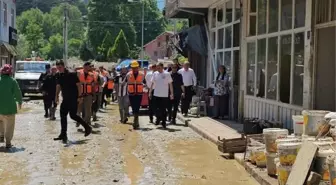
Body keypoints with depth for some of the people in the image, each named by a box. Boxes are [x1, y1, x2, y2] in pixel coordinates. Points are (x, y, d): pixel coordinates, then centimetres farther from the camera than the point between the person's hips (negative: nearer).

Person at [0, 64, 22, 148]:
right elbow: (18, 93, -7)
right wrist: (20, 102, 10)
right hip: (9, 107, -3)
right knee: (9, 125, 5)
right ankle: (8, 142, 4)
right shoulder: (12, 81, -9)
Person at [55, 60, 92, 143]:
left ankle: (87, 127, 11)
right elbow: (58, 86, 17)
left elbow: (79, 85, -13)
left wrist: (80, 96, -17)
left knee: (73, 115, -7)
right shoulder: (58, 76, 6)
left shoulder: (72, 74, -13)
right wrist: (57, 96, 9)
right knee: (63, 115, 2)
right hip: (65, 99, 7)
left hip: (74, 98, -7)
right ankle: (63, 135, 8)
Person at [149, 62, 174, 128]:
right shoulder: (155, 74, 4)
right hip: (156, 94, 3)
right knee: (158, 108, 9)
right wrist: (150, 92, 9)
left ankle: (164, 122, 11)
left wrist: (172, 93, -5)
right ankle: (158, 119, 28)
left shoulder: (167, 74, -5)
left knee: (164, 109, 2)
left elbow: (170, 84, -2)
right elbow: (152, 83, 11)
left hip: (165, 95, -3)